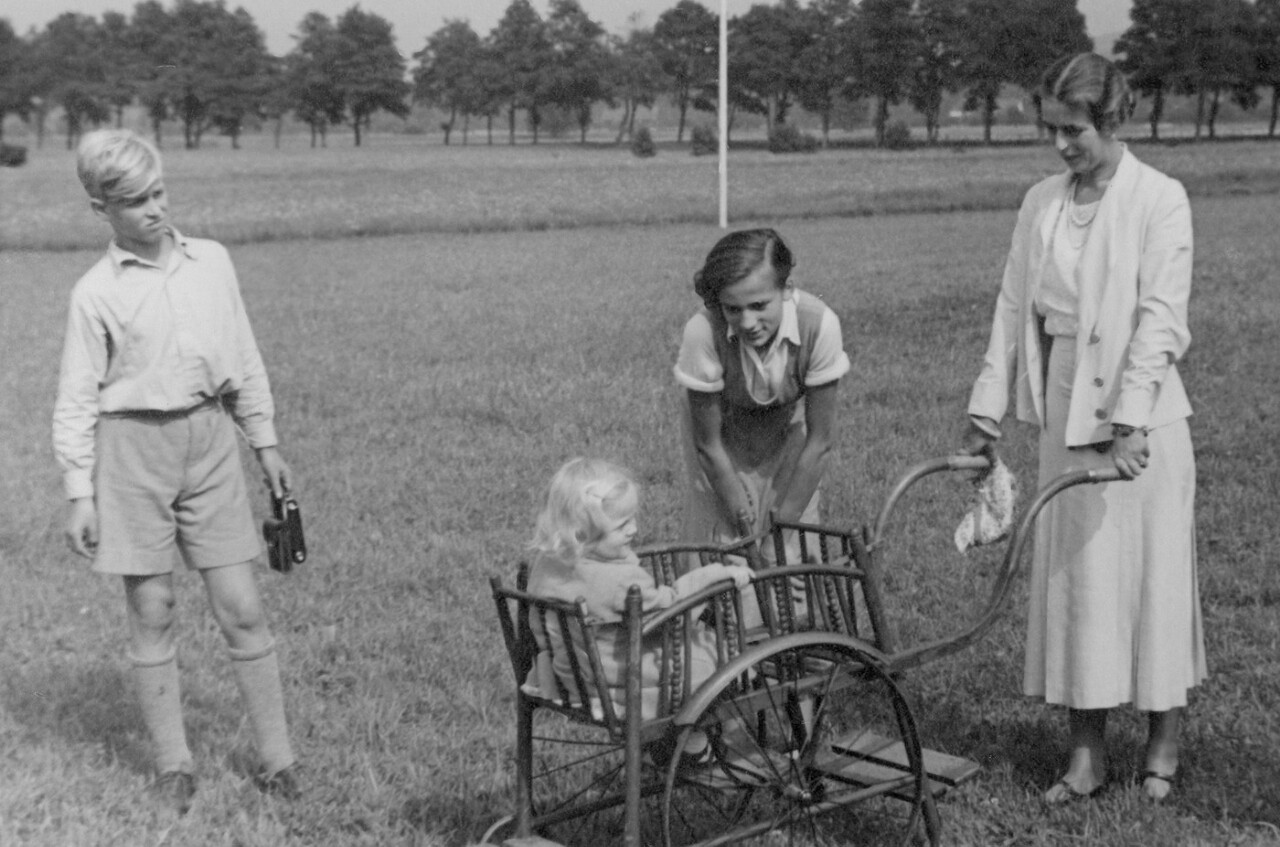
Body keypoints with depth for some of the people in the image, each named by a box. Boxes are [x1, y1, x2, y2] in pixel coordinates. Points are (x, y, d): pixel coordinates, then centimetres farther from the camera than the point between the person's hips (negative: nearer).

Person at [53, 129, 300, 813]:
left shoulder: (211, 262, 5)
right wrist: (79, 493, -5)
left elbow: (244, 361, 13)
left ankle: (277, 758, 11)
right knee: (152, 612, 6)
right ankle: (173, 765, 19)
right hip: (134, 448, -2)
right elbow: (77, 398, -1)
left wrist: (265, 442, 14)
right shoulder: (96, 291, -3)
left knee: (241, 608, 2)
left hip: (209, 441, 2)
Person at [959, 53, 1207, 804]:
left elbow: (1160, 318, -14)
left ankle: (1164, 748, 20)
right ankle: (1087, 754, 16)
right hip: (1067, 411, 5)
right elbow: (1015, 308, 9)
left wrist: (1132, 421, -21)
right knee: (1074, 577, 7)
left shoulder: (1160, 199, -8)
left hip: (1142, 413, -5)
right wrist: (989, 408, 6)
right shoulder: (1042, 204, 7)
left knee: (1153, 572, 4)